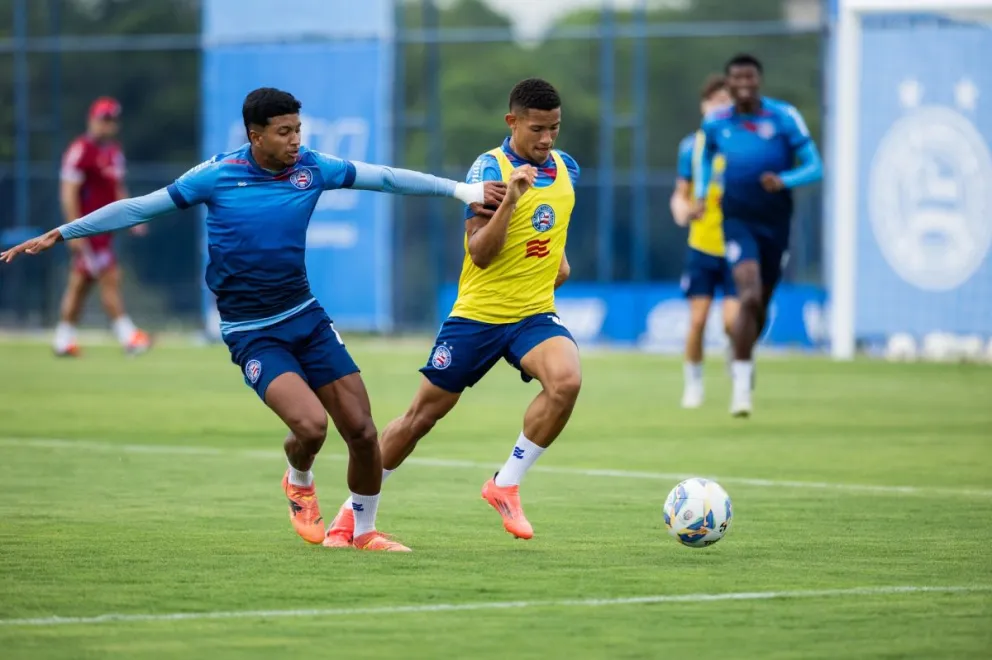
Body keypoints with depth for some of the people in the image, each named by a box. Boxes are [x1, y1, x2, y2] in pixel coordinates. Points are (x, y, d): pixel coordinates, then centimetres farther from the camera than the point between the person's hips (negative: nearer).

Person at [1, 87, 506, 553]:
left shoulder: (312, 168, -1)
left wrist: (461, 189, 1)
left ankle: (364, 530, 21)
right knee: (310, 424, -23)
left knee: (361, 430, -2)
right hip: (252, 335, -4)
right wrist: (59, 234, -1)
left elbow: (385, 177, 5)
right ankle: (299, 482, 13)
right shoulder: (217, 175, -9)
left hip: (306, 317, 4)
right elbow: (139, 208, -3)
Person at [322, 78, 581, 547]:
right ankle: (353, 511, 23)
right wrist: (510, 198, -33)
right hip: (478, 314, -4)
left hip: (534, 314, 4)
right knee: (423, 414, 6)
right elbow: (479, 253, -22)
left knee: (566, 381, -27)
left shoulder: (566, 169, 5)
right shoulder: (489, 169, -14)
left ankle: (506, 485, -11)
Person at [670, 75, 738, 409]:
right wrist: (681, 209, -14)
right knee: (697, 320, -3)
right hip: (702, 246, 1)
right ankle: (692, 384, 16)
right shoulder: (692, 146, 3)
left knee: (733, 320, -12)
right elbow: (681, 193, 9)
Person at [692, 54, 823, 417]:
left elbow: (814, 167, -8)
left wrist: (783, 180, -27)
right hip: (738, 220, -1)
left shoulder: (784, 117, -8)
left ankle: (742, 361, 43)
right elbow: (706, 155, 21)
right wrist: (701, 196, 7)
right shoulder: (715, 122, -1)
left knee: (760, 305, 13)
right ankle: (742, 383, -17)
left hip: (775, 223, 1)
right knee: (750, 296, -22)